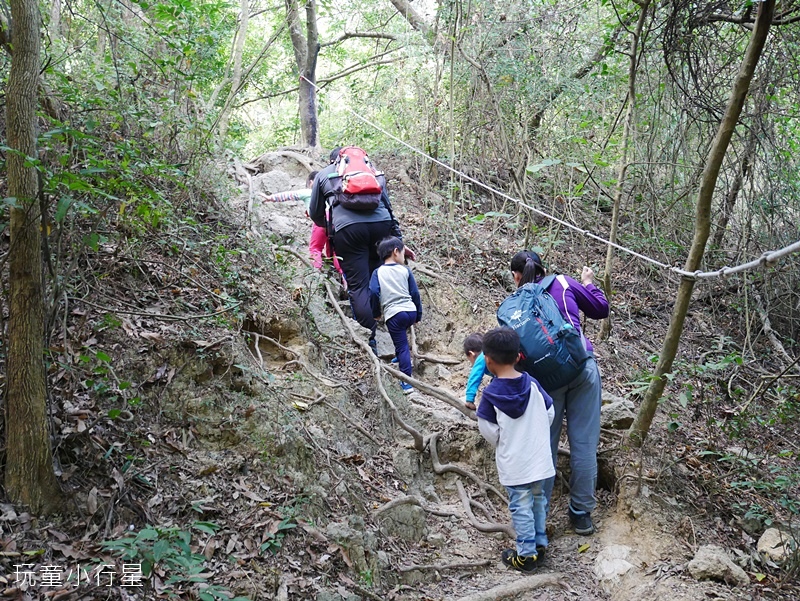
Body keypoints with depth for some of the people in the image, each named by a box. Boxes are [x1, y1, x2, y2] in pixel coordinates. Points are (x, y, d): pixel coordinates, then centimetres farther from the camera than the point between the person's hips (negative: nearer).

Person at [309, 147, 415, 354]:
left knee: (358, 285, -1)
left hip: (347, 226, -3)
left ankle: (370, 344, -5)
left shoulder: (324, 174, 24)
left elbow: (315, 214, 28)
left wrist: (330, 225, 49)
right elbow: (389, 207, 29)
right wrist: (398, 241, 30)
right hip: (381, 224, 3)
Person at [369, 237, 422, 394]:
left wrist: (376, 313, 8)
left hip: (393, 314, -2)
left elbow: (373, 293, -6)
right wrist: (418, 315, 17)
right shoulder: (405, 270, 8)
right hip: (411, 311, 2)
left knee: (402, 347, 0)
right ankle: (399, 357, 40)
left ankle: (407, 383, -1)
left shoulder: (378, 272, 5)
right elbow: (415, 293, 8)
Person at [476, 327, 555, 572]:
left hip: (513, 463, -4)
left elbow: (489, 431, -10)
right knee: (537, 499, 19)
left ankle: (526, 554, 13)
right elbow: (549, 414, 4)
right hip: (539, 458, 4)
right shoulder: (532, 384, -5)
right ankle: (539, 543, 29)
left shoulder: (490, 394, -16)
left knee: (520, 506, 6)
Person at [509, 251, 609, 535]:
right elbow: (601, 309, 17)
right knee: (584, 444, 8)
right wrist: (588, 283, 34)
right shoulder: (563, 283, 10)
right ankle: (582, 514, 18)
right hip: (583, 367, 1)